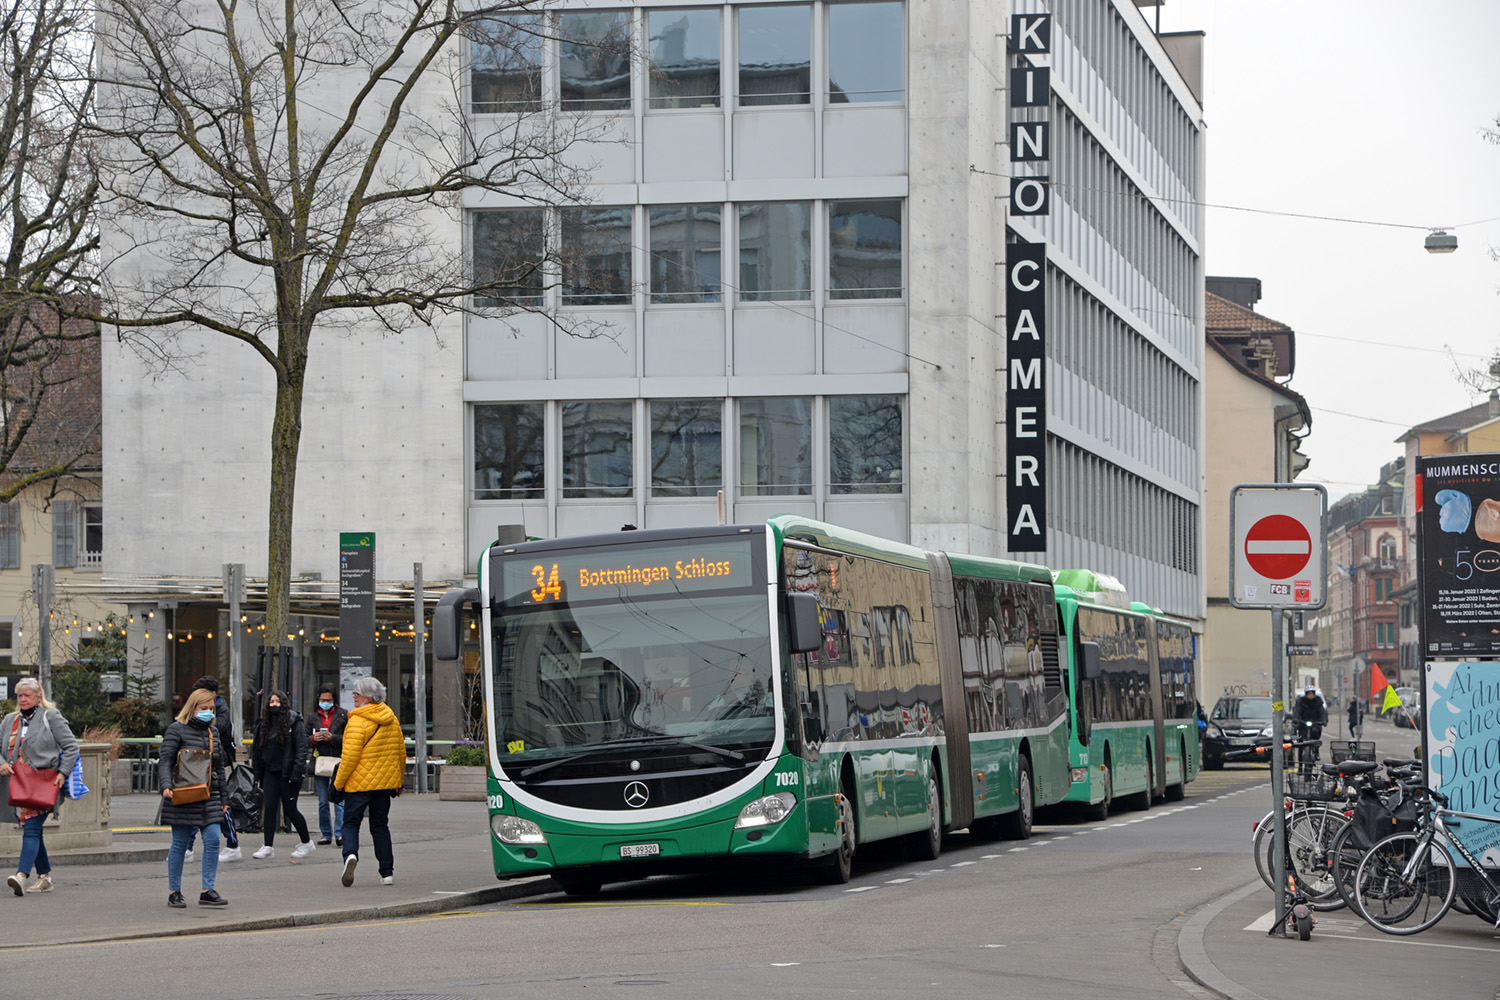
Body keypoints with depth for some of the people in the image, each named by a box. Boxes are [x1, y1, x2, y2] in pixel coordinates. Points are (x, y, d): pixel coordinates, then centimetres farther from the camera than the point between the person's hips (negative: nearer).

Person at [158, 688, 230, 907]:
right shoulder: (177, 730, -3)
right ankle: (174, 892, 11)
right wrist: (166, 785, -26)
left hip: (209, 796, 5)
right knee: (180, 843, 1)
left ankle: (208, 891, -2)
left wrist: (222, 799, 20)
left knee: (213, 840, -6)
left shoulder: (213, 733, 15)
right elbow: (165, 761, -10)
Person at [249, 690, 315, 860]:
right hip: (270, 771, 5)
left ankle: (307, 843, 18)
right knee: (269, 807, -2)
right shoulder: (264, 724, 10)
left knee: (290, 809, 0)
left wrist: (296, 773, -18)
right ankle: (268, 847, 0)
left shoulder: (295, 723, -7)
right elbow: (257, 749, 15)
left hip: (288, 773, -5)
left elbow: (301, 749, -11)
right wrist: (257, 774, 9)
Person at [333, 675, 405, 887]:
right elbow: (401, 752, 13)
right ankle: (387, 872, 11)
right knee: (380, 826, 14)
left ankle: (350, 854, -26)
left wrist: (338, 782, -7)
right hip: (385, 782, 6)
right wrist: (399, 781, 24)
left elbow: (350, 756, -18)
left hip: (360, 782, -6)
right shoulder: (392, 719, 6)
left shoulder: (358, 721, -15)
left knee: (351, 823, 2)